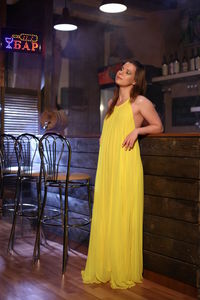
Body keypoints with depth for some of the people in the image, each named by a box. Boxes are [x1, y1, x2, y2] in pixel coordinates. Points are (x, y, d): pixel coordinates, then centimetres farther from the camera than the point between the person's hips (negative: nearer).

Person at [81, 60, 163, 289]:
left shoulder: (140, 102, -1)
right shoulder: (112, 103, 18)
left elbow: (158, 127, 3)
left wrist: (137, 130, -11)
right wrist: (104, 138, 13)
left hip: (126, 165, -6)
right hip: (106, 165, 7)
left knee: (122, 216, -4)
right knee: (104, 216, 6)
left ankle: (124, 272, 9)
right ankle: (104, 268, 17)